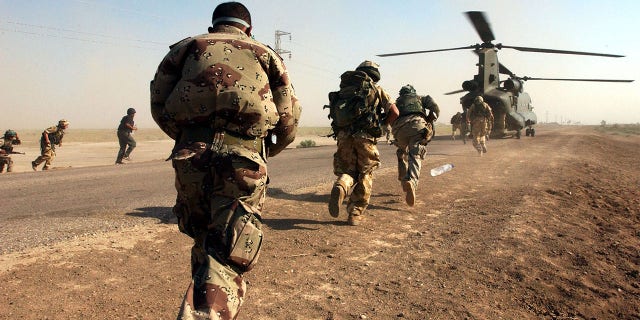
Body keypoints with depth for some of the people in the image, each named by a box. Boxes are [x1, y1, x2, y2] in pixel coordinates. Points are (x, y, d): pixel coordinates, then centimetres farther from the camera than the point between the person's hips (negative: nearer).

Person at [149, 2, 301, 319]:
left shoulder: (186, 47, 21)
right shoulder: (265, 54, 20)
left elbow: (158, 105, 13)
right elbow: (289, 116, 13)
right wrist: (267, 151, 27)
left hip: (191, 154, 2)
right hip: (244, 155, -2)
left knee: (203, 236, 22)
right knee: (227, 253, -4)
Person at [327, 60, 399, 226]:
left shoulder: (344, 88, 20)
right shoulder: (376, 89, 12)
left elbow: (335, 114, 19)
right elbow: (394, 112, 7)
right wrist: (381, 124, 23)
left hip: (343, 135, 3)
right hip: (365, 136, -2)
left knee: (347, 171, 16)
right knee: (365, 175, 12)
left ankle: (340, 187, -18)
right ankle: (355, 214, 7)